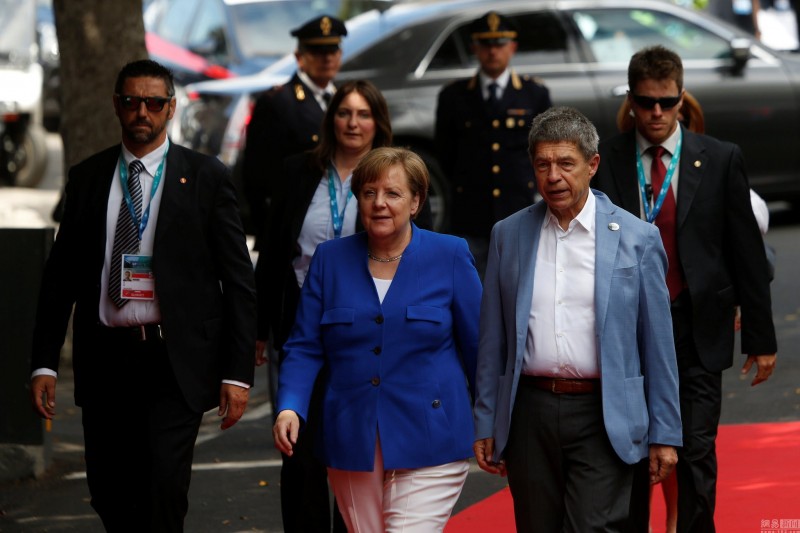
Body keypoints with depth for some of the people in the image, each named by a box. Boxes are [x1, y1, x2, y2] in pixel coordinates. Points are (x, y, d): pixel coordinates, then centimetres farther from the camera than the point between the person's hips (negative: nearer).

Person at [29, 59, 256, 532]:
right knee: (110, 495, 6)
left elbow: (239, 281, 1)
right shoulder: (87, 178, 9)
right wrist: (44, 363, 4)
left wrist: (238, 372, -6)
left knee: (164, 489, -15)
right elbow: (59, 276, 11)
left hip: (175, 362, -3)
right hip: (104, 359, 3)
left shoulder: (207, 178, 2)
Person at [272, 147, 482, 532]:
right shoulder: (331, 259, 7)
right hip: (351, 441, 3)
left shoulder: (450, 257, 0)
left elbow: (477, 346, 5)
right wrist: (290, 408, -12)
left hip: (428, 444, -3)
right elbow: (304, 347, 5)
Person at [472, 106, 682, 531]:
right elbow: (492, 340, 11)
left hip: (603, 418, -3)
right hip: (531, 413, 3)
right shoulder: (508, 236, 9)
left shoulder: (637, 238, 1)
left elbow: (658, 344, 3)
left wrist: (665, 433, 1)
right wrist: (485, 425, 8)